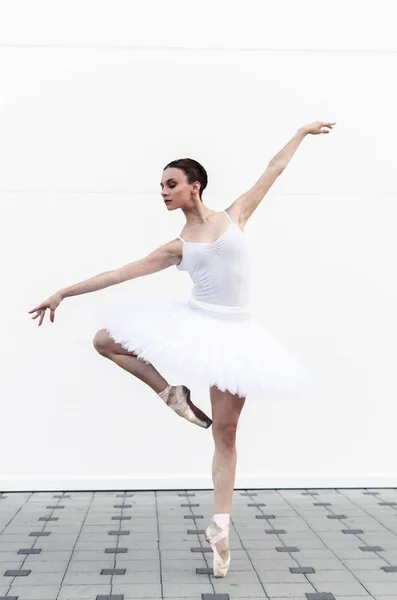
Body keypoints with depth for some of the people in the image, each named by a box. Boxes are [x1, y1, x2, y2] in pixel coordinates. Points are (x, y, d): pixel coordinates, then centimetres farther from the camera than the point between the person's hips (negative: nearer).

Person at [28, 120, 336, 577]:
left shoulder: (233, 217, 4)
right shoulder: (177, 247, 6)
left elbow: (272, 172, 12)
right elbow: (121, 273, 4)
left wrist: (302, 131, 18)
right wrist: (64, 292, 3)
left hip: (234, 331, -2)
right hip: (195, 322, 2)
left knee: (225, 434, 1)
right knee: (104, 340, -6)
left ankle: (220, 527, 7)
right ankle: (171, 393, 4)